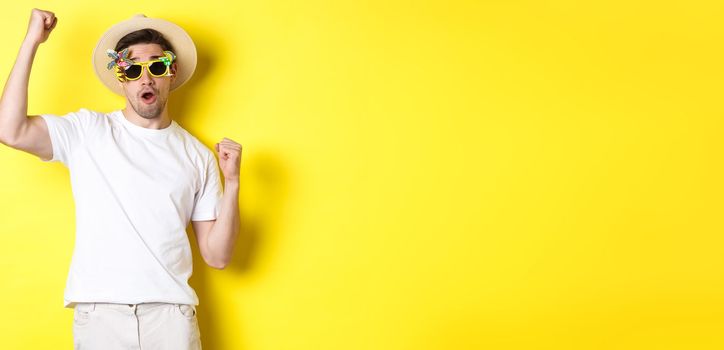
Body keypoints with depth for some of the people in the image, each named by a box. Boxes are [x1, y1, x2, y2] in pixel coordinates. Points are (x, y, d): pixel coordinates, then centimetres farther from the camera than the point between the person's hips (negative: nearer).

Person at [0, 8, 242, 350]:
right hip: (99, 310, -1)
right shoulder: (87, 132, 6)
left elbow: (216, 256, 7)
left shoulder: (198, 156, 9)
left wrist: (232, 182, -5)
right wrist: (32, 41, -7)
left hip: (171, 312, 1)